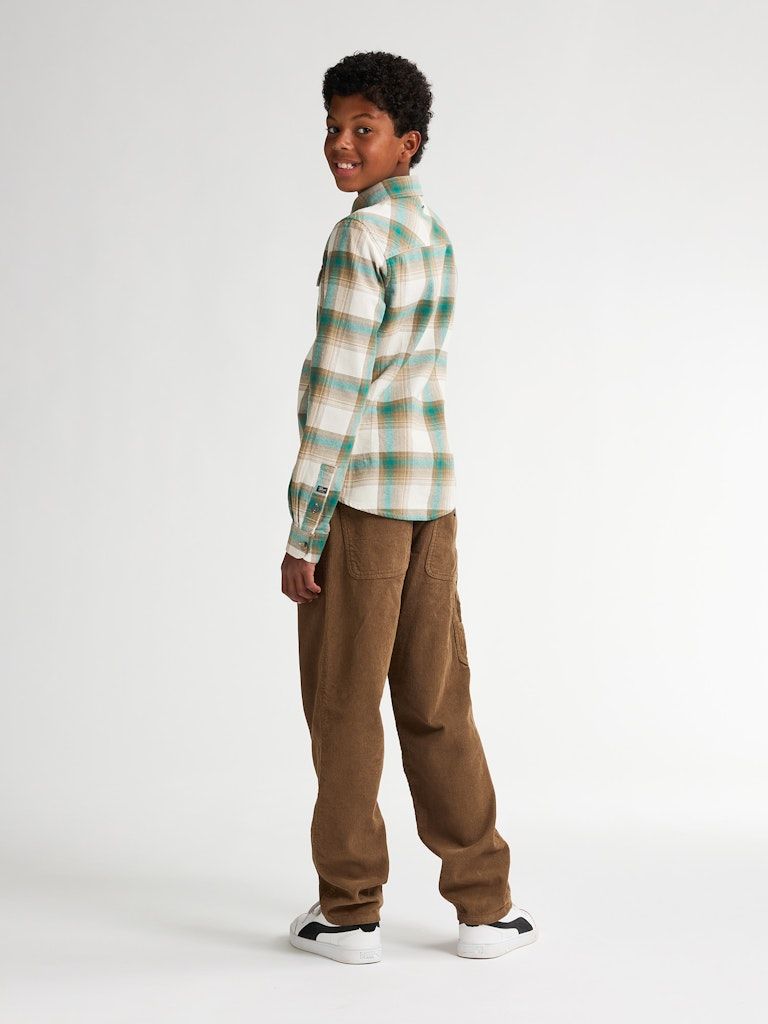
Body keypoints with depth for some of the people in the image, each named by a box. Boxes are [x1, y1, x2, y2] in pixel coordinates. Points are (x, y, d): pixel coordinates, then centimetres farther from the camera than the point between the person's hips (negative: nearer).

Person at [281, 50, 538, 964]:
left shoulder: (358, 239, -13)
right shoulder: (433, 232, 15)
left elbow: (335, 390, -17)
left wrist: (304, 536, -13)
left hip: (360, 493, -8)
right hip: (433, 490, 8)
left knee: (343, 703, 3)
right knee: (436, 701, 12)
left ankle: (349, 912, 12)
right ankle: (483, 905, 16)